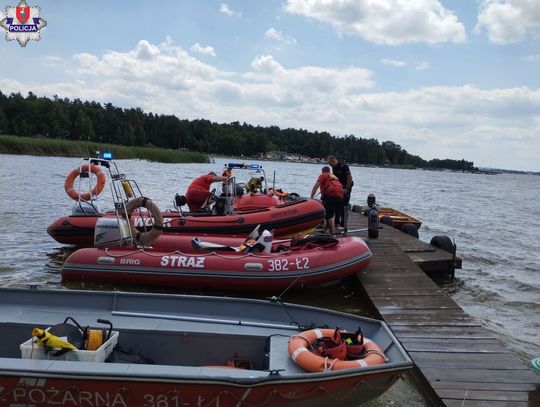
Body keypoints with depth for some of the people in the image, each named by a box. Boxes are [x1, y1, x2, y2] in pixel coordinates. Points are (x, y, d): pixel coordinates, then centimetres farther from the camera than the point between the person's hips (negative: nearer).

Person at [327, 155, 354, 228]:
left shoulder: (343, 166, -21)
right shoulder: (334, 167, 3)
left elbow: (350, 177, -20)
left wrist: (346, 189, -20)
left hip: (346, 187, -8)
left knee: (344, 206, -9)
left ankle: (343, 224, -5)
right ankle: (337, 222, 17)